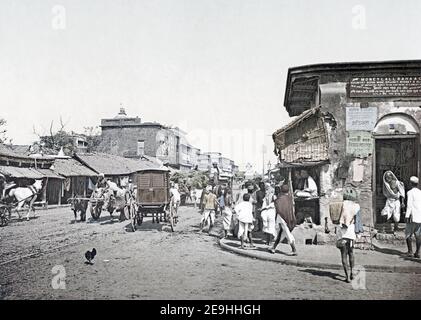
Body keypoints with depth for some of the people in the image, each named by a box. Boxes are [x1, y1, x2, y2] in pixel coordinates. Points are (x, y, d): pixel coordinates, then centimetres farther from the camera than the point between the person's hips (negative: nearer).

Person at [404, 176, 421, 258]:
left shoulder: (410, 192, -6)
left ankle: (410, 251, 0)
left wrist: (407, 216, -13)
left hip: (413, 217, -5)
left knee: (408, 234, 5)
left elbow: (409, 205, -13)